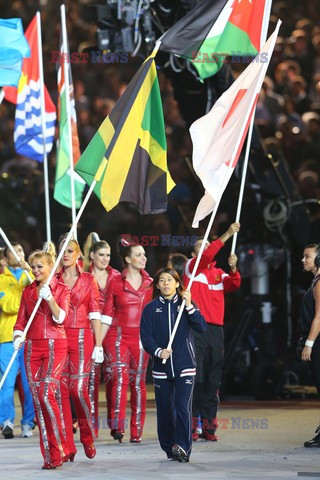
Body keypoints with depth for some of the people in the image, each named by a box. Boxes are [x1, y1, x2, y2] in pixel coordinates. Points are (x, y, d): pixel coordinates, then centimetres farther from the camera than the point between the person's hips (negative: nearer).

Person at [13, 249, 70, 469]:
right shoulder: (28, 291, 13)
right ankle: (49, 454, 5)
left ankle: (59, 449, -9)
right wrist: (18, 337, -7)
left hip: (55, 345, -4)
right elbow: (21, 320, 12)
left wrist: (49, 298, -23)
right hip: (33, 347, 4)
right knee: (37, 398, 0)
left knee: (47, 394, -18)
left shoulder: (61, 289, 2)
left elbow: (61, 317, -10)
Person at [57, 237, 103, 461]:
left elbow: (95, 314, 3)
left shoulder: (88, 280, 6)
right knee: (62, 389, -3)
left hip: (81, 337, -2)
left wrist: (98, 345, -2)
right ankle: (67, 446, 2)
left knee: (78, 388, -10)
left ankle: (88, 437, 12)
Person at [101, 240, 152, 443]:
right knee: (119, 377, -17)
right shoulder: (116, 283, 4)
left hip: (142, 338, 2)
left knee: (138, 383, 3)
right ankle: (117, 426, -22)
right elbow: (107, 315, 5)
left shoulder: (150, 284, 9)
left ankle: (136, 431, 9)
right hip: (118, 336, -2)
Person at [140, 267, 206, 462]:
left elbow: (201, 327, -5)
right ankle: (170, 448, 15)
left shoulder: (185, 305, 7)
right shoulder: (151, 309, 7)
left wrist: (189, 306, -15)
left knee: (183, 407, -12)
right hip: (161, 366, 1)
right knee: (165, 410, 4)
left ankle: (183, 447, -13)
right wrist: (158, 351, -18)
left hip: (185, 366, -1)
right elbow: (146, 337, 0)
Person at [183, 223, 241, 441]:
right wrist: (227, 235, -20)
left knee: (213, 380, 3)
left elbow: (233, 285, 2)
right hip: (196, 329, -5)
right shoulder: (191, 267, 5)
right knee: (195, 378, -9)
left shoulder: (218, 273, 19)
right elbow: (206, 256, -14)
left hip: (216, 330, 5)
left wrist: (233, 269, -17)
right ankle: (192, 424, -7)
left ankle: (208, 426, 6)